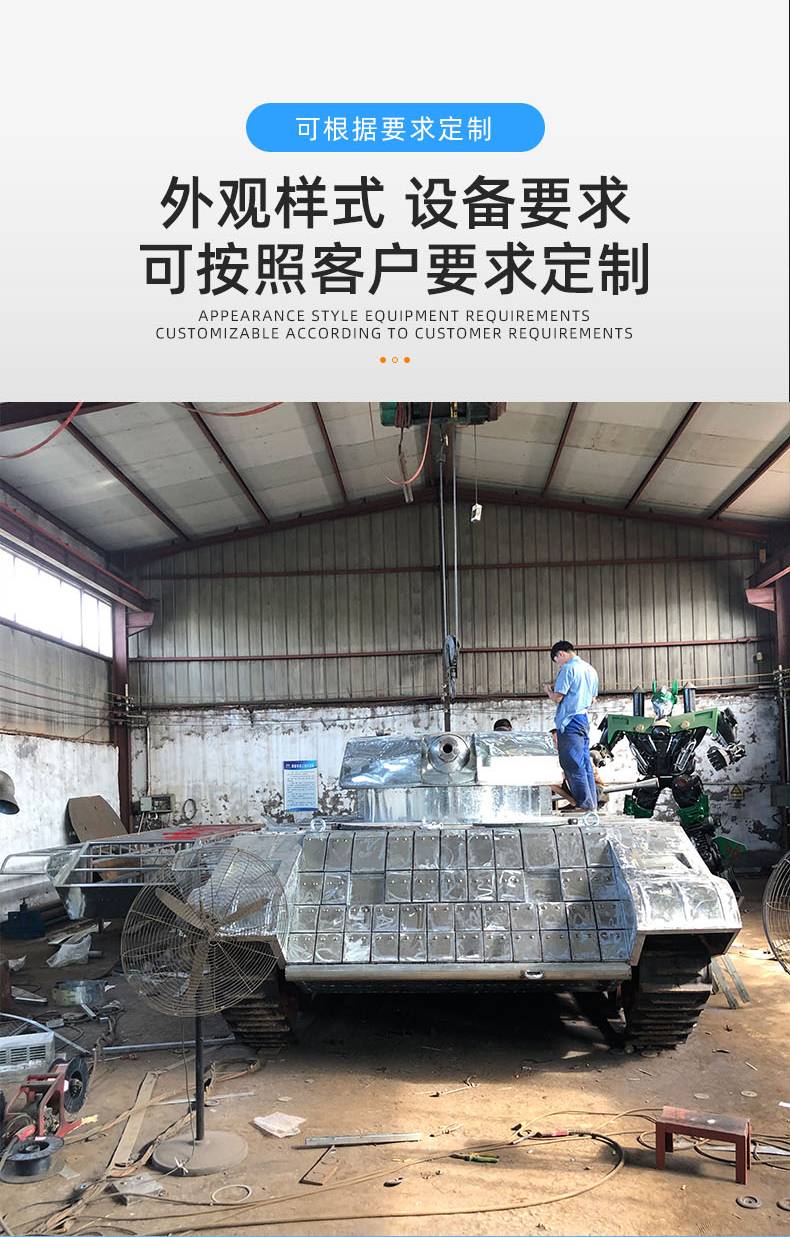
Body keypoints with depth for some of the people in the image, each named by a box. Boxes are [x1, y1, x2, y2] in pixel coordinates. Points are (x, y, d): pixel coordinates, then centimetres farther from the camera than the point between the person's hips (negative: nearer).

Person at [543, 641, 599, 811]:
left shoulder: (568, 669, -11)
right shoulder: (591, 669, 16)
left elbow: (557, 698, -13)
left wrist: (548, 690, 6)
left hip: (569, 722, -8)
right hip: (585, 720, 9)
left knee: (573, 765, -5)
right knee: (585, 762, 11)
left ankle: (585, 804, -6)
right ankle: (592, 802, 13)